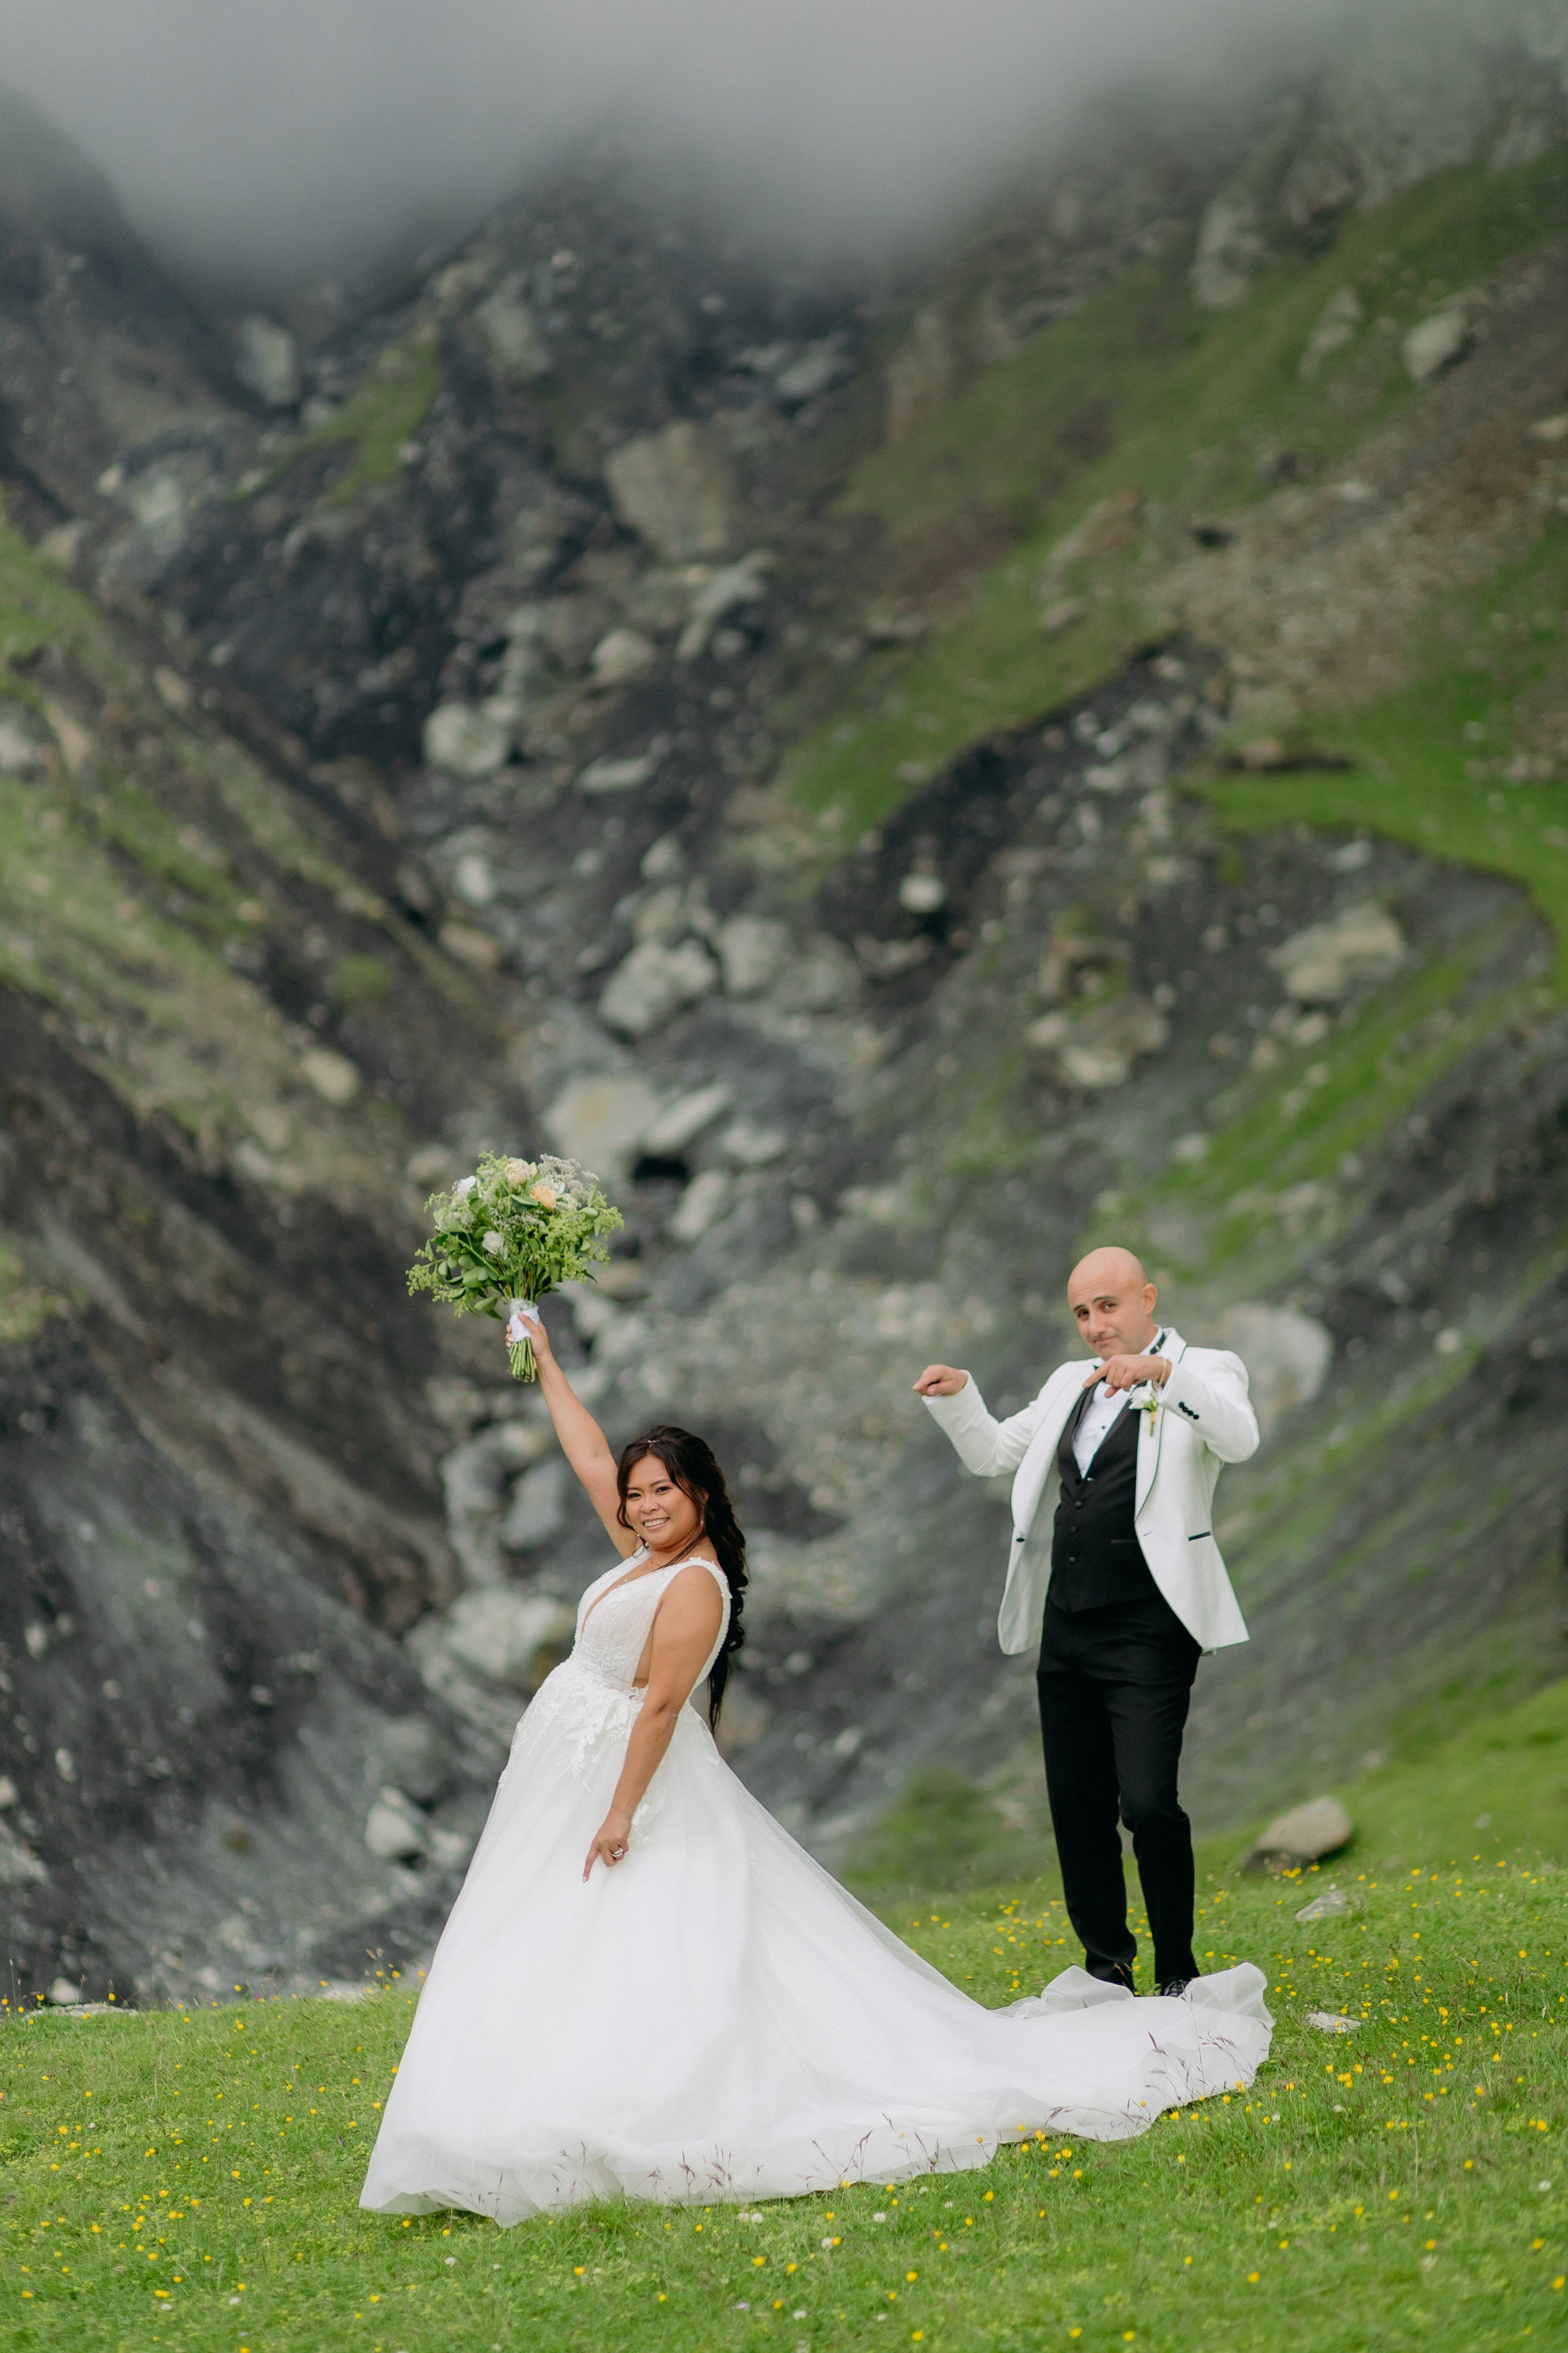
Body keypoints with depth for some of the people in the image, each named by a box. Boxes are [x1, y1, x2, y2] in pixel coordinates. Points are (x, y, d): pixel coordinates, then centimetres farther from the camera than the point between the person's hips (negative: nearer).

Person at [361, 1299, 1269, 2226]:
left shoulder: (695, 1585, -17)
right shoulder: (646, 1555, 10)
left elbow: (660, 1704, -21)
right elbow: (591, 1457, 21)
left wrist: (621, 1812, -24)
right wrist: (545, 1365, 25)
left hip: (635, 1777, -10)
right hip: (570, 1780, 10)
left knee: (652, 1959, -14)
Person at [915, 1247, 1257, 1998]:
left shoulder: (1203, 1373, -2)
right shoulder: (1071, 1385, 18)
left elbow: (1239, 1439, -23)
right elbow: (991, 1452, 28)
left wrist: (1161, 1373, -38)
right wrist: (957, 1396, 8)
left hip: (1148, 1633, -7)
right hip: (1067, 1628, 7)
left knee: (1148, 1804, -16)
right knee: (1077, 1811, 9)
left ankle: (1177, 1976, 0)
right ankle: (1107, 1969, 21)